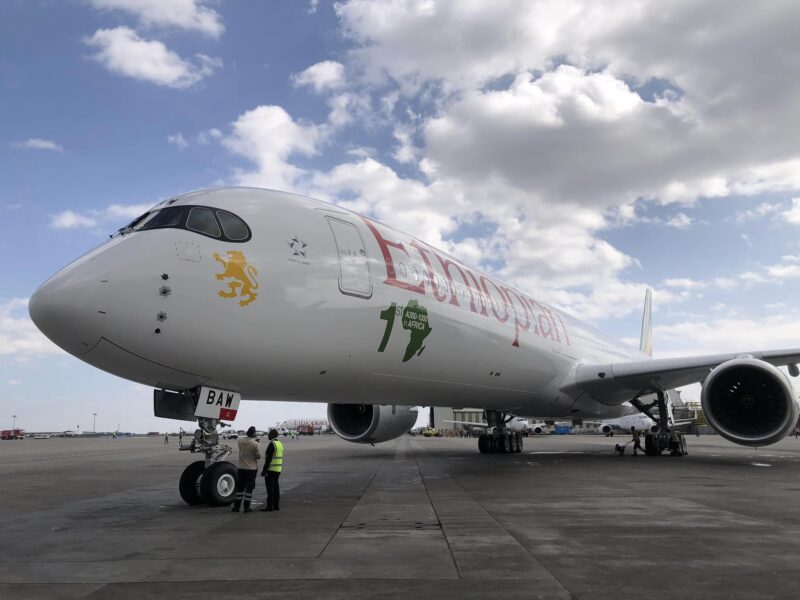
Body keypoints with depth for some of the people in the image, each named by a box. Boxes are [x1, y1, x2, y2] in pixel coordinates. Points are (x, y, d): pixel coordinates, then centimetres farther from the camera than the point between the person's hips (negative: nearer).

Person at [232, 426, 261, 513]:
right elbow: (258, 456, -10)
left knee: (239, 488, 14)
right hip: (252, 469, -4)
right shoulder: (255, 444, -17)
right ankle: (246, 508, 7)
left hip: (241, 468, 4)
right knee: (249, 488, 5)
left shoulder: (240, 441, -4)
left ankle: (236, 507, 19)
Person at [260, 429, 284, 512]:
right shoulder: (280, 443, 13)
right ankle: (276, 505, 16)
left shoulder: (272, 444, -15)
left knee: (270, 488, -5)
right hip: (278, 470, 9)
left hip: (271, 470, -9)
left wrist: (264, 470, -17)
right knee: (275, 487, 12)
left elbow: (268, 458, -19)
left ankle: (269, 506, -4)